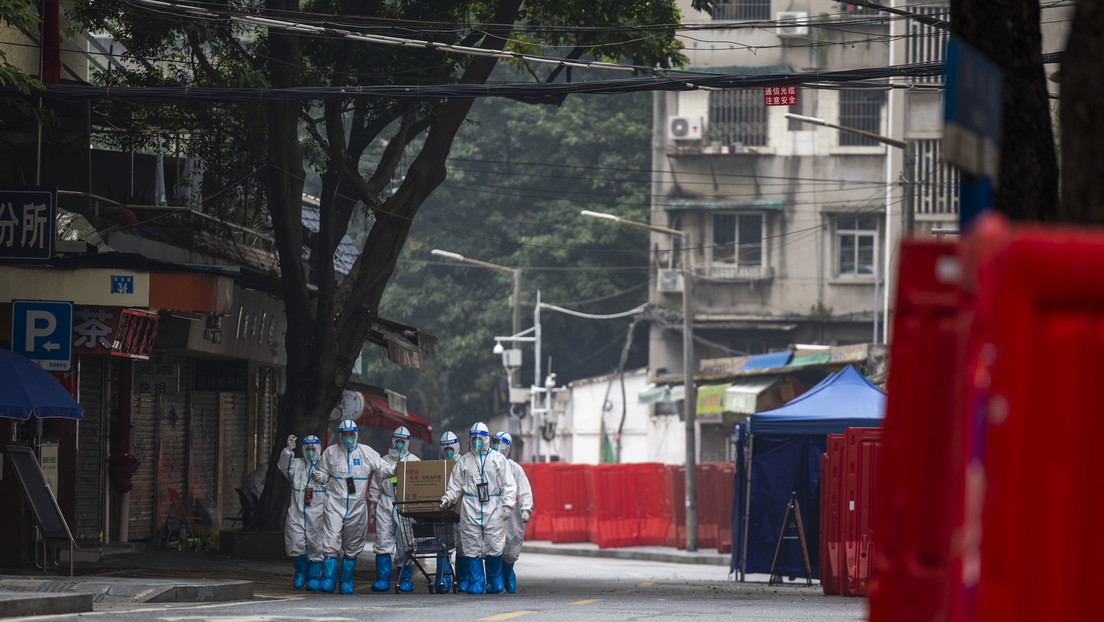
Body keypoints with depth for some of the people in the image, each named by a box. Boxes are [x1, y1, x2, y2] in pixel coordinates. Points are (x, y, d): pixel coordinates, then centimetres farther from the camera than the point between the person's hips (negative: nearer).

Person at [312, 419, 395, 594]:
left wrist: (393, 470, -14)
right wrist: (317, 476, -9)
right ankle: (328, 580, -13)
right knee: (331, 542, -14)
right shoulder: (331, 452, 8)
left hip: (357, 506, 1)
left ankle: (346, 583, 16)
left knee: (352, 547, 7)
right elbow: (324, 473, 14)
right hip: (335, 502, -1)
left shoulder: (366, 452, 7)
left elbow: (382, 467, 7)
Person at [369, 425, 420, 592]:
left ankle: (405, 581, 6)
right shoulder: (384, 461, 15)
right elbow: (375, 486, 20)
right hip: (385, 506, 2)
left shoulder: (414, 461, 9)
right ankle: (382, 579, -5)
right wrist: (373, 505, 14)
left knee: (404, 545, -1)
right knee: (383, 542, -6)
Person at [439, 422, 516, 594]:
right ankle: (475, 584, 3)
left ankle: (494, 582, 10)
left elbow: (508, 485, 7)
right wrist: (447, 499, 0)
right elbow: (456, 486, 16)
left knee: (494, 547, -6)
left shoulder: (498, 459, 9)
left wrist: (507, 505, -4)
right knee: (472, 547, -3)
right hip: (470, 508, 2)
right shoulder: (464, 461, 14)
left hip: (493, 508, -2)